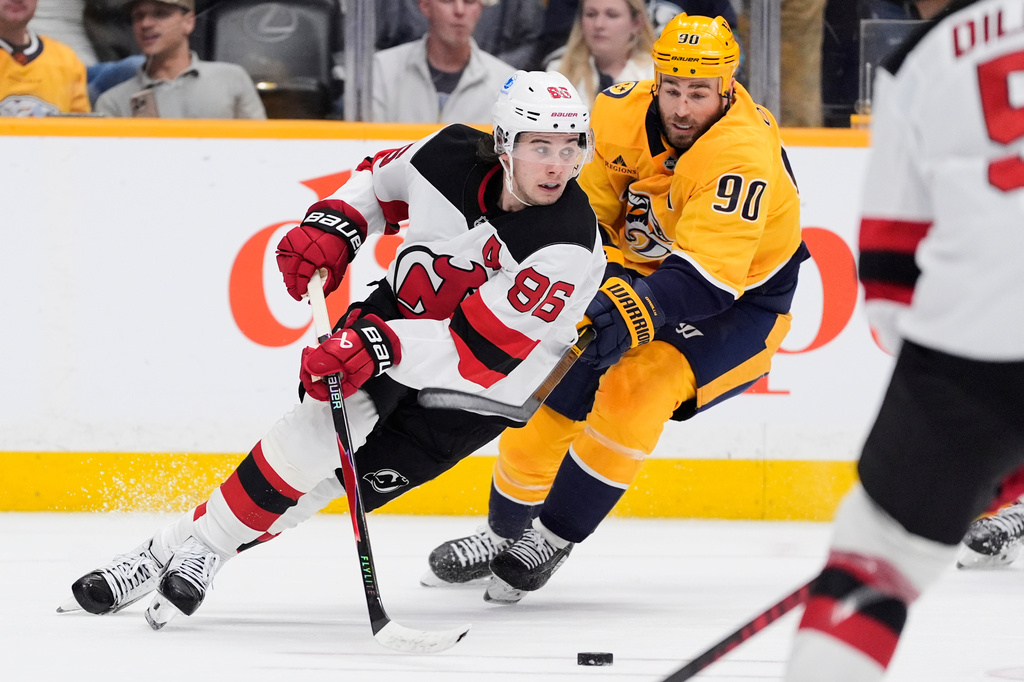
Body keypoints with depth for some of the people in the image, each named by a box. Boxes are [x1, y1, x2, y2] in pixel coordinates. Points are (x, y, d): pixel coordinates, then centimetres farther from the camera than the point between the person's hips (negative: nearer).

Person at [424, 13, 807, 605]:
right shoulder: (624, 113, -15)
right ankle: (504, 532, 20)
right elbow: (587, 206, 1)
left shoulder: (743, 154, -34)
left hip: (740, 302, -6)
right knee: (552, 385, -3)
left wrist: (634, 314, -52)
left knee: (635, 388, -28)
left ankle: (553, 539, -12)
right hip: (645, 274, 6)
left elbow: (706, 281, -41)